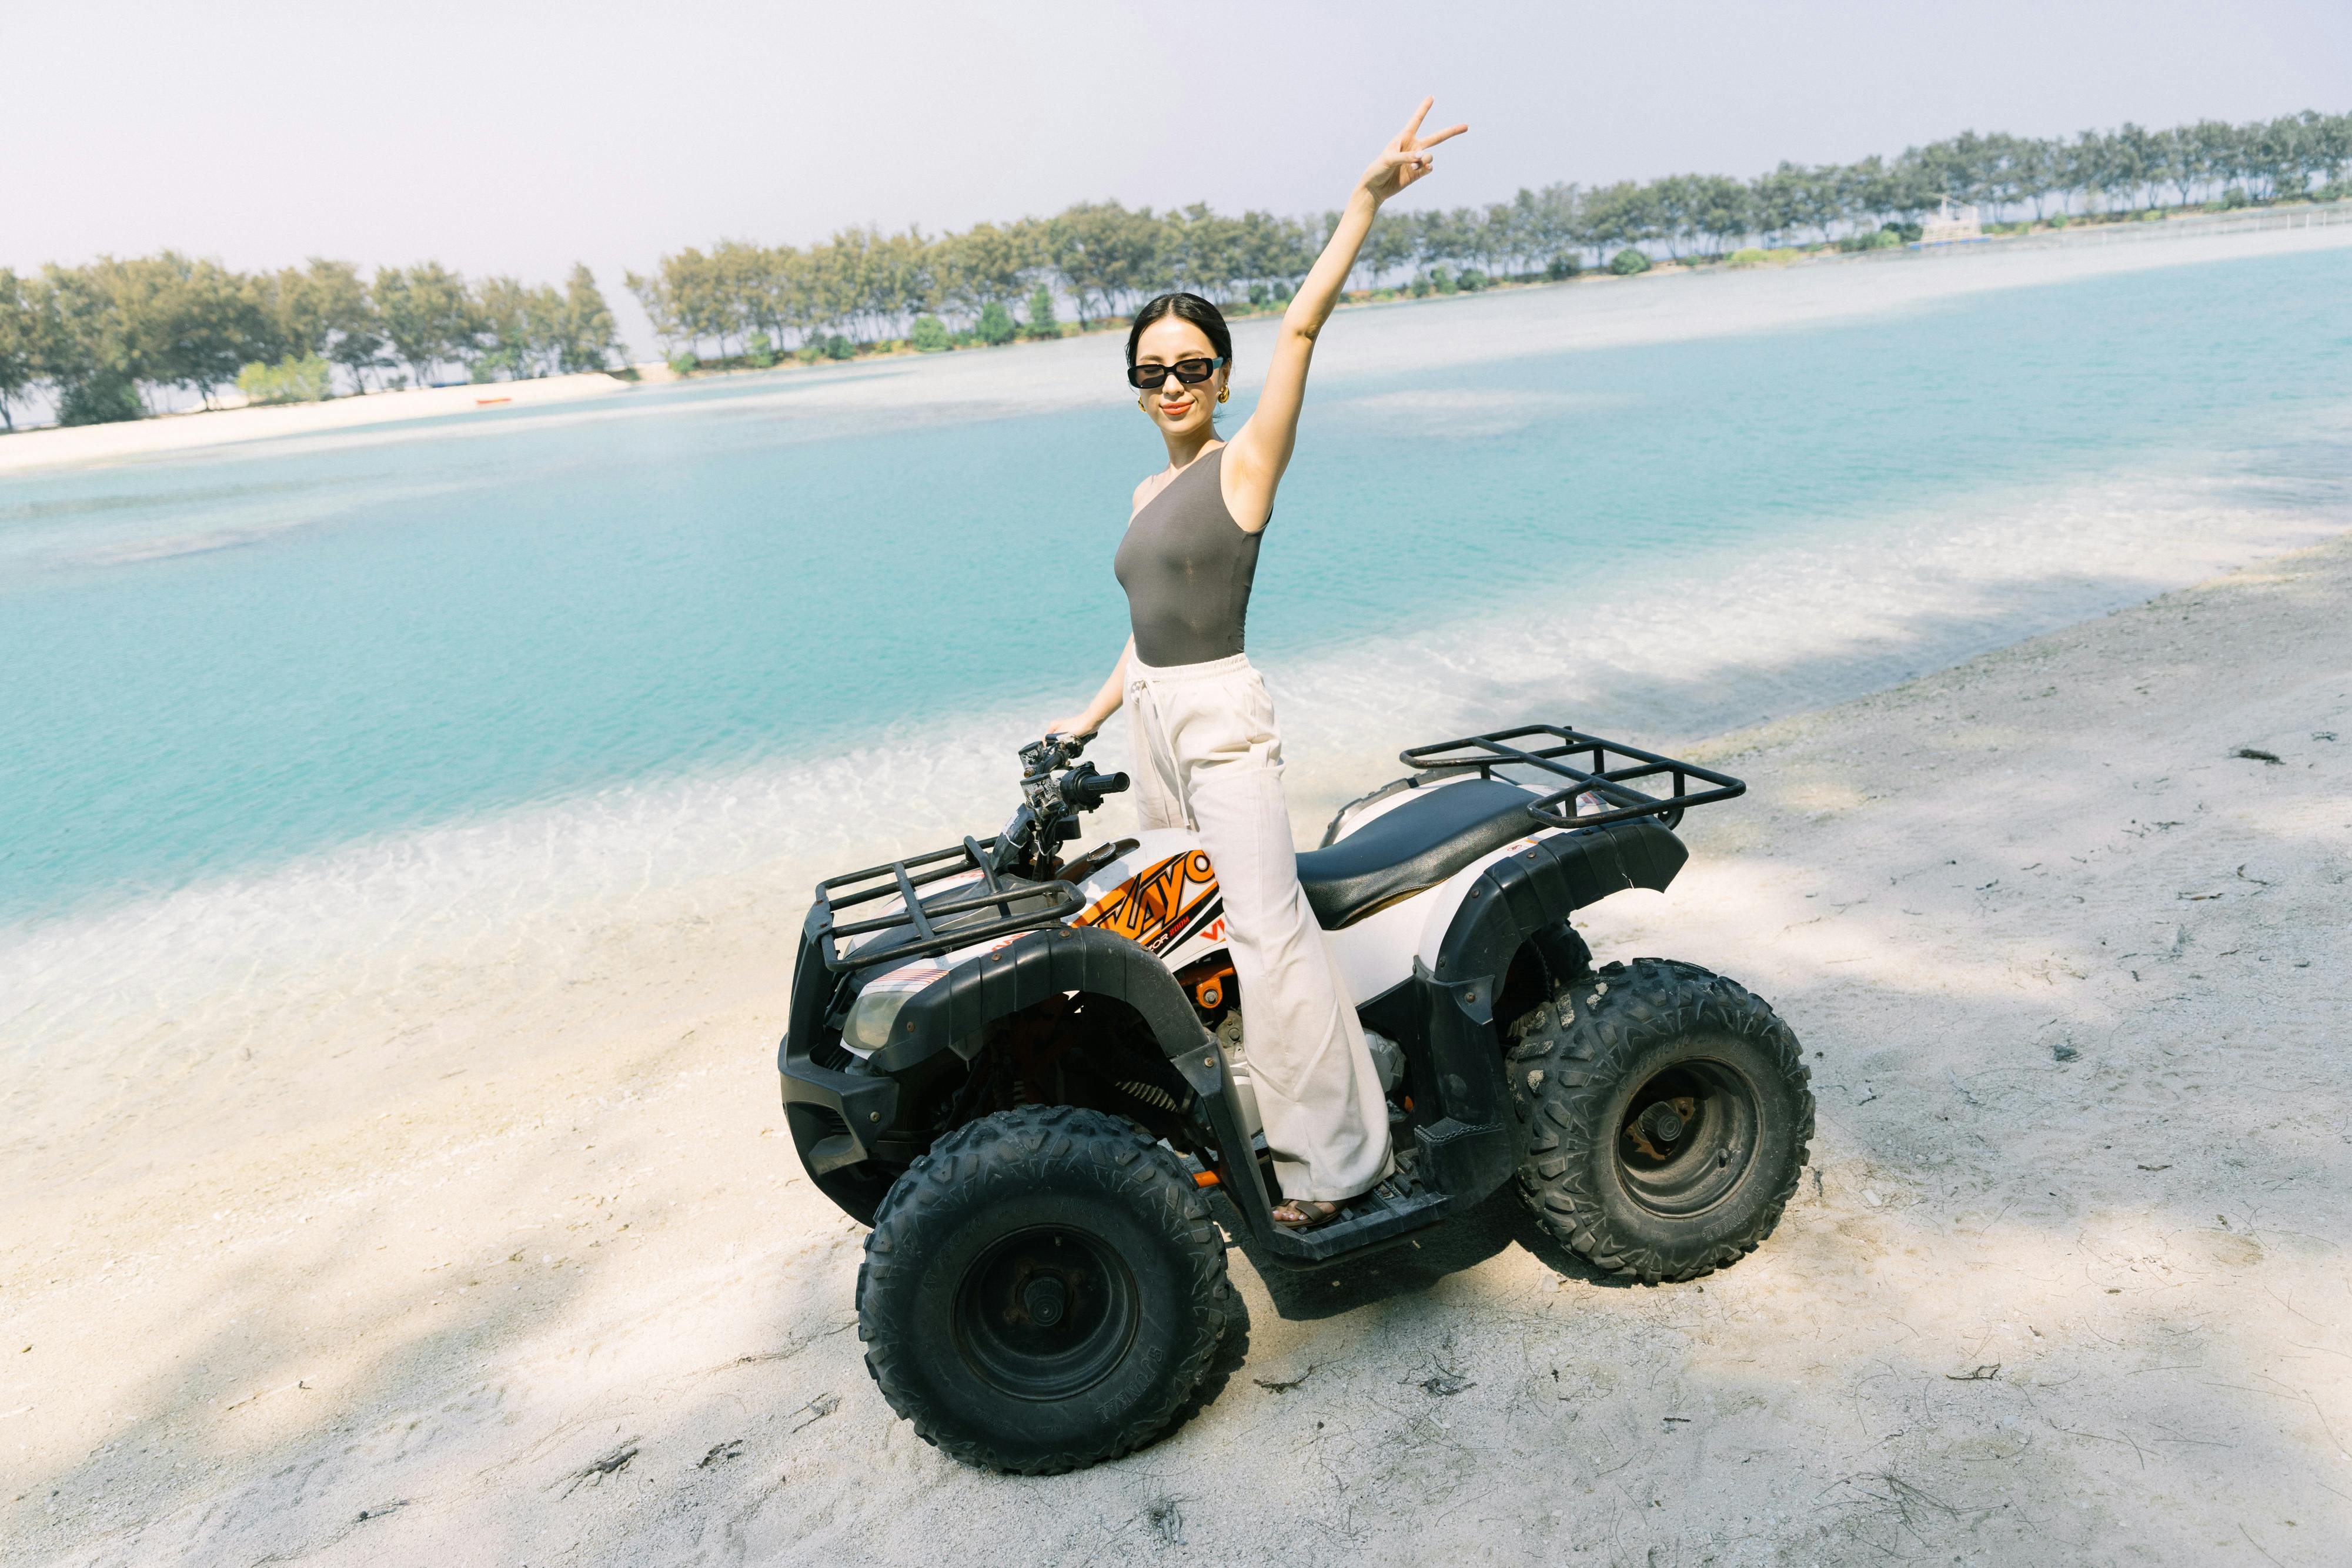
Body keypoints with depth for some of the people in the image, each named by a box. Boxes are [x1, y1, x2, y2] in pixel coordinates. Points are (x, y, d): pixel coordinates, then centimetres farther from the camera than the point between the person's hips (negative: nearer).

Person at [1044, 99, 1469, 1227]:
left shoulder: (1244, 463, -4)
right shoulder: (1150, 494, 16)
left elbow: (1300, 328, -15)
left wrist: (1367, 198, -22)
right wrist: (1092, 715, 23)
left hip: (1222, 719, -8)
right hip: (1153, 723, 8)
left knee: (1268, 929, -15)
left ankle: (1334, 1157, -8)